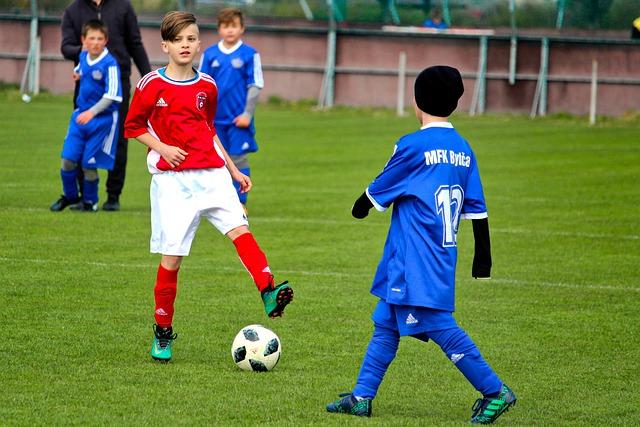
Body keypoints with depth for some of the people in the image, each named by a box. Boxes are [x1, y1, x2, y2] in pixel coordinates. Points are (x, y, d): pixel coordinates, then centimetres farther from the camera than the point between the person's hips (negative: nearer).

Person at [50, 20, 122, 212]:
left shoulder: (110, 64, -17)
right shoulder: (83, 57, 3)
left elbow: (111, 95, -20)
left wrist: (92, 112, -27)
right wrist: (77, 74, 11)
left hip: (102, 119, -6)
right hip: (80, 114, 6)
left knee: (89, 164, 0)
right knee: (68, 159, 2)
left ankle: (90, 201, 21)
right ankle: (70, 195, 23)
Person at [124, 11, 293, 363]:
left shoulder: (207, 86, 12)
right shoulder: (151, 85, -1)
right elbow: (132, 127, 6)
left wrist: (234, 171, 25)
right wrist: (162, 147, -10)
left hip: (211, 173, 3)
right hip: (172, 179, -3)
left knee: (239, 228, -20)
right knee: (171, 255, -3)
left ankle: (269, 294, -35)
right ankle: (162, 333, 10)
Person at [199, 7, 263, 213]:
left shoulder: (250, 55, -4)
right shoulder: (210, 54, 4)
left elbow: (255, 86, -2)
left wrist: (247, 114, -7)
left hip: (238, 120, -2)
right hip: (215, 119, 3)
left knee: (239, 160, -1)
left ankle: (240, 202, 6)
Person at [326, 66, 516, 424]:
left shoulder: (413, 146, -12)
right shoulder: (463, 149, 9)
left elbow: (378, 191, 0)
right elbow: (477, 206, 11)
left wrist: (361, 207, 21)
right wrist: (483, 255, 17)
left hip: (416, 258, -8)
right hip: (442, 256, 8)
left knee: (439, 325, -8)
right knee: (386, 323, 13)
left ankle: (496, 392, -7)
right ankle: (362, 397, 14)